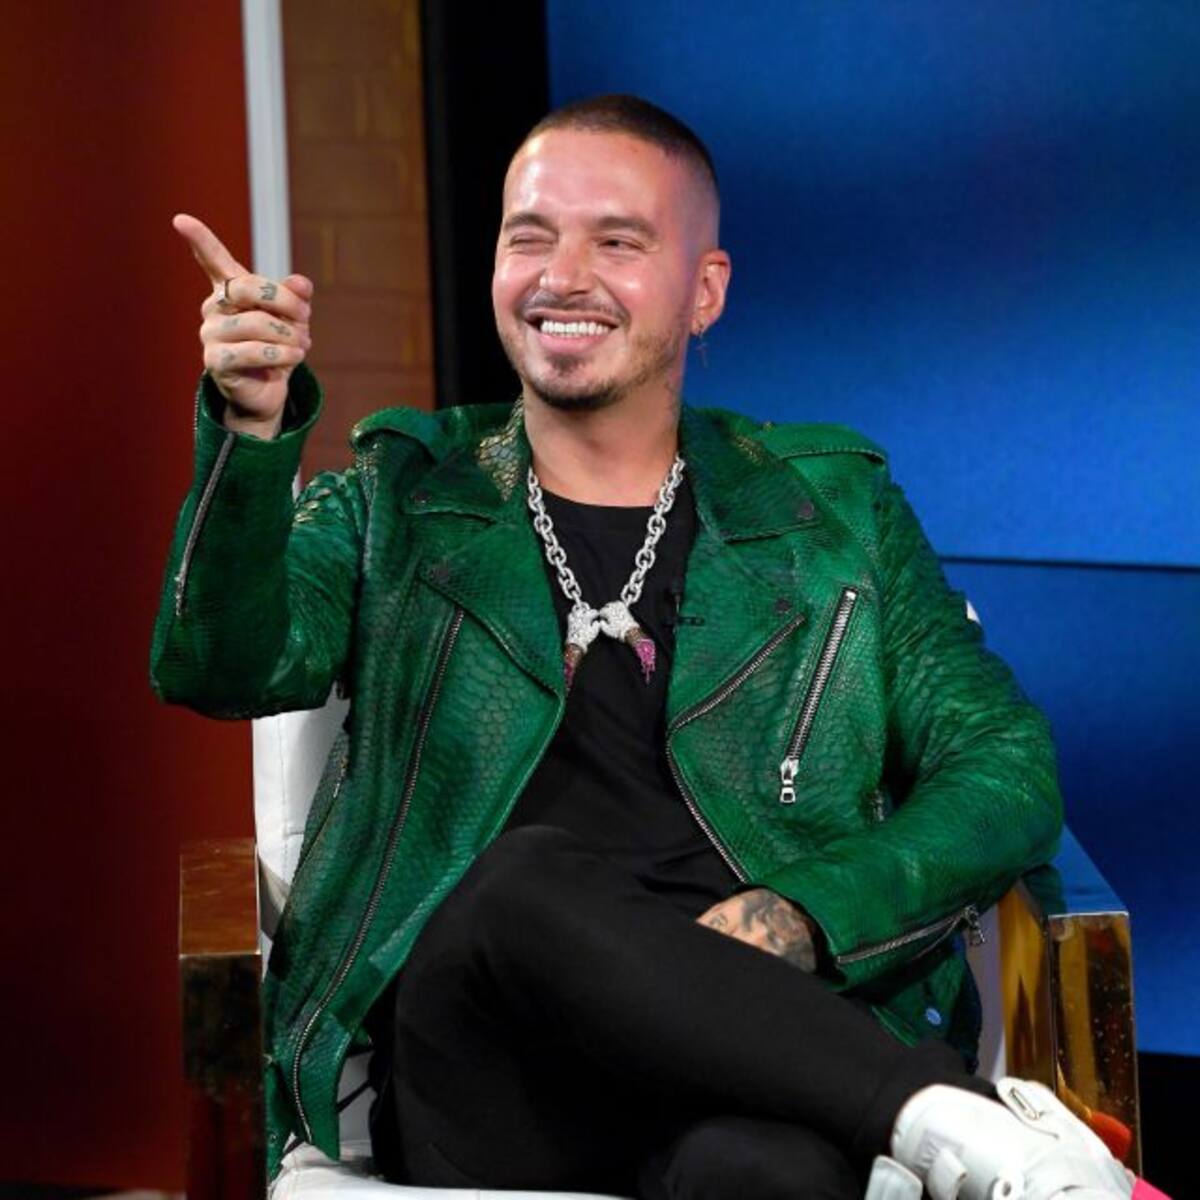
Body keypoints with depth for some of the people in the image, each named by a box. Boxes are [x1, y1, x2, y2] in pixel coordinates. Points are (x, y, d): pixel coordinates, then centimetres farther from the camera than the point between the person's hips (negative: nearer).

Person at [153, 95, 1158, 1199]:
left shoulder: (829, 508, 19)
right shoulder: (404, 498, 19)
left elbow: (1009, 772, 11)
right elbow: (228, 670, 2)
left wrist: (799, 913, -8)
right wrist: (252, 433, -17)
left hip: (763, 1043, -2)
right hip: (476, 1080, 2)